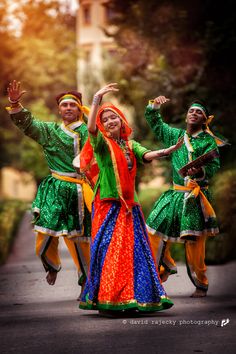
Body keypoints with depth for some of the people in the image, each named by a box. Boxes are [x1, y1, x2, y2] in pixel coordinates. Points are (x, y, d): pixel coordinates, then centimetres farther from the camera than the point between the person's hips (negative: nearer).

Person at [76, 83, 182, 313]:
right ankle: (106, 300, -5)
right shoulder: (101, 143, 2)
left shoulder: (130, 144, 15)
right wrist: (97, 99, -24)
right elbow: (90, 128, -18)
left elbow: (146, 155, -2)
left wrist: (166, 151, -21)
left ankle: (133, 298, 6)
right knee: (108, 250, -8)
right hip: (108, 205, -5)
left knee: (134, 250, 1)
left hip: (129, 206, 5)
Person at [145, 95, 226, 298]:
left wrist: (200, 172, -29)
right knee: (154, 229, 1)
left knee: (195, 243, -8)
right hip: (176, 195, 5)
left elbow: (214, 166, -10)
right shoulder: (175, 135, 13)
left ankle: (201, 286, 5)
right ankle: (166, 266, 25)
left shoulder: (209, 141, -1)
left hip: (196, 197, -5)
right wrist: (155, 106, 7)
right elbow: (154, 122, 23)